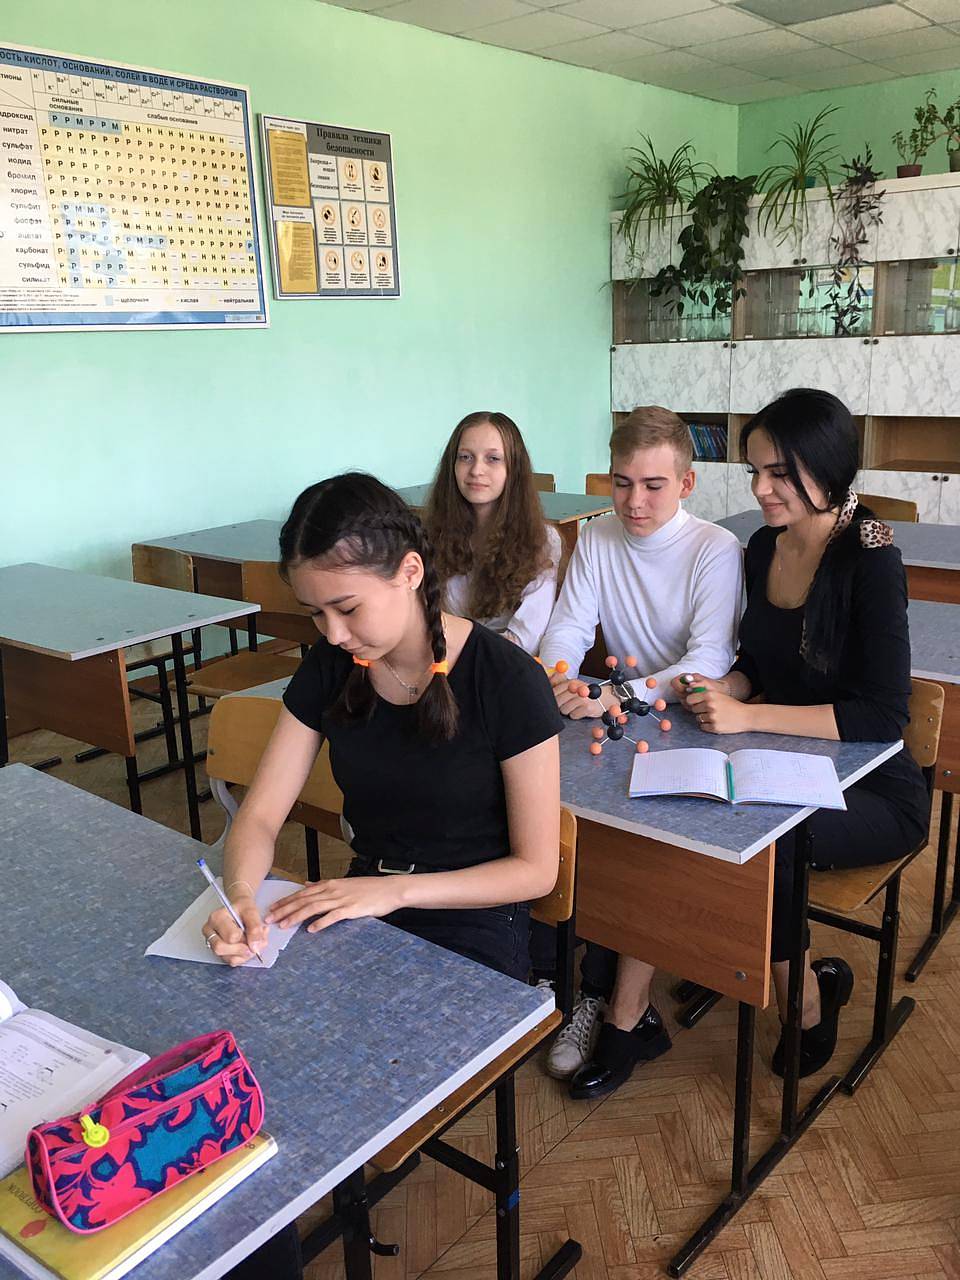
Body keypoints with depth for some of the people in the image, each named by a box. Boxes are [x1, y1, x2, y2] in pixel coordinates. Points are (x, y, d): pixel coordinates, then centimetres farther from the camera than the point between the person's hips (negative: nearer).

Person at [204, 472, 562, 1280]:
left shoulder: (505, 680, -17)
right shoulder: (329, 671, -2)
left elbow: (536, 868, -12)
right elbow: (261, 815, 0)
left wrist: (396, 889, -22)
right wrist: (239, 897, -21)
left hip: (474, 938, -4)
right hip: (363, 918, 5)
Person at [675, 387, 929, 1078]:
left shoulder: (870, 558, -18)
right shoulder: (765, 547, 2)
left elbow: (884, 715, -22)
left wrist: (749, 716, -27)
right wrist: (722, 689, -7)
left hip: (873, 788, -6)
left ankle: (806, 1000, -1)